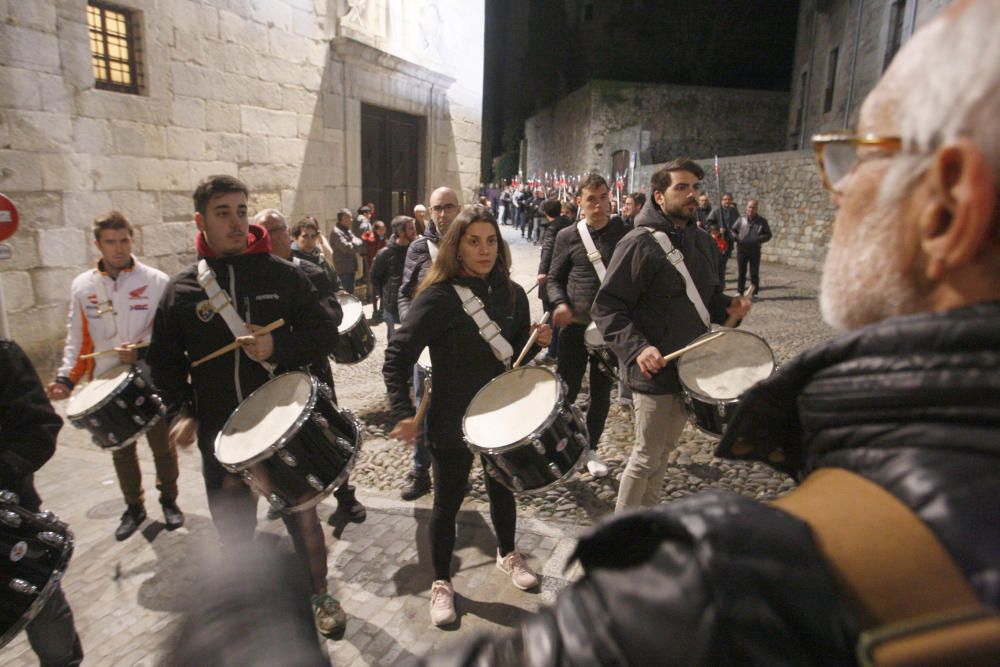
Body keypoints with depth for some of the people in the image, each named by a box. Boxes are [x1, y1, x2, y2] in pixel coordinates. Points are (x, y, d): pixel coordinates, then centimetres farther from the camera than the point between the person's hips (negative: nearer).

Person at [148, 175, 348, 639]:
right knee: (234, 531, 16)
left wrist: (279, 346, -19)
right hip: (220, 434, 2)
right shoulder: (182, 289, 0)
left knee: (302, 517, 13)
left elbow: (325, 334, -3)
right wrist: (180, 411, -5)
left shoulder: (283, 275, -4)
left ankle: (321, 596, 36)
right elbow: (165, 359, 8)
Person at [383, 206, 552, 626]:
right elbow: (397, 356, -19)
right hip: (452, 420, -4)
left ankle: (507, 554, 49)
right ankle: (441, 583, 32)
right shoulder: (439, 297, -17)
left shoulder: (512, 294, -1)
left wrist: (537, 341, -10)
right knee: (448, 501, 10)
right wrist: (403, 412, -29)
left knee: (502, 487, 23)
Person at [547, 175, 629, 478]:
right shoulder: (568, 236, 0)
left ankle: (591, 449, 29)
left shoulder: (625, 234, 1)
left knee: (601, 393, 11)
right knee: (567, 390, 4)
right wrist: (559, 303, -14)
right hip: (575, 325, -1)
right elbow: (554, 279, 5)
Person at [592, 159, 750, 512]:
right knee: (646, 457, 4)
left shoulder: (703, 241, 10)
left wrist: (727, 307, 1)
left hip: (692, 368, 7)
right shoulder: (639, 243, -14)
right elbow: (606, 306, -17)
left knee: (664, 451, 20)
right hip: (655, 372, -7)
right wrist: (636, 348, -29)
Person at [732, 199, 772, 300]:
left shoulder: (762, 221, 1)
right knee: (741, 272, 7)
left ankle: (755, 293, 12)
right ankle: (740, 292, 16)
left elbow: (768, 235, 4)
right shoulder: (741, 220, 4)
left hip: (755, 251, -1)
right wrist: (737, 238, -8)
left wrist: (757, 239, -14)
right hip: (741, 250, 1)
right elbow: (733, 230, 12)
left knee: (754, 273, 3)